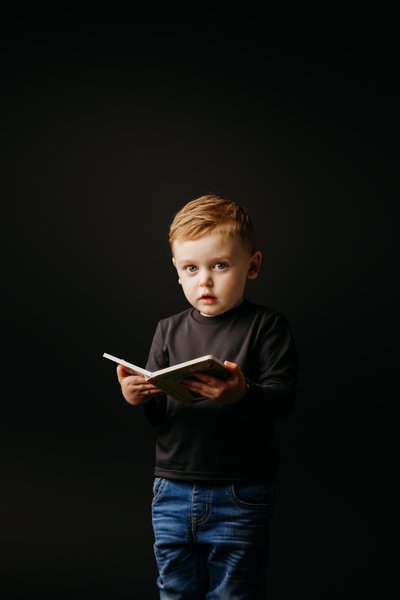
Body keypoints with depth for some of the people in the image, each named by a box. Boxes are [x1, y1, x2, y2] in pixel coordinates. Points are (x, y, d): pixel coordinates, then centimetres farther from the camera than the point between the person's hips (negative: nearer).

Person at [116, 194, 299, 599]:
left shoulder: (266, 326, -5)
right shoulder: (169, 331, 8)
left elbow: (282, 397, -14)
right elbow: (158, 411, 7)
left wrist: (242, 395, -34)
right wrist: (138, 398, -15)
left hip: (239, 497, -4)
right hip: (172, 491, 4)